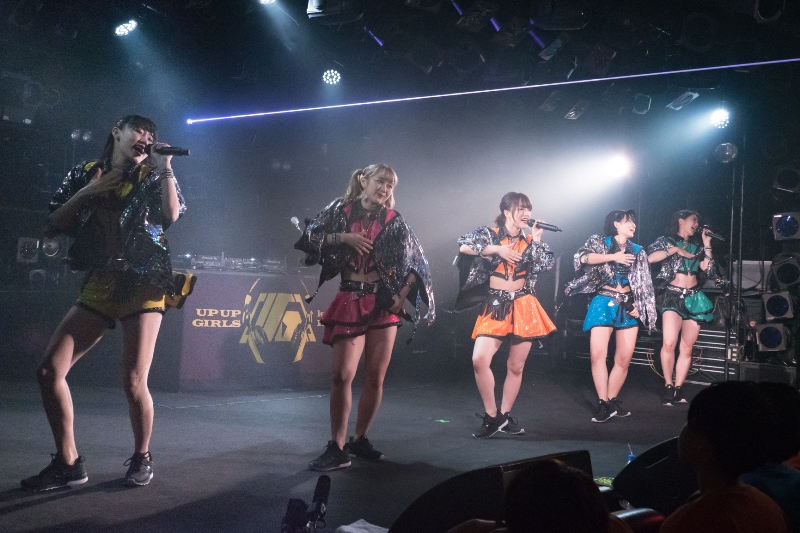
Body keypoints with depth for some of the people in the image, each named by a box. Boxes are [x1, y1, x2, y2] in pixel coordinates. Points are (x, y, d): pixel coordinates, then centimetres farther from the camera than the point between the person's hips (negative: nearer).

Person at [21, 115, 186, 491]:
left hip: (143, 283, -3)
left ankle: (141, 457, 13)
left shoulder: (152, 176, 8)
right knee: (49, 370, -7)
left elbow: (171, 214, -10)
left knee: (133, 381, -11)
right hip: (99, 285, 3)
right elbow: (54, 224, 7)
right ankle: (67, 463, 6)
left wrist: (166, 167, -11)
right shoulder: (85, 173, 13)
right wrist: (86, 192, -3)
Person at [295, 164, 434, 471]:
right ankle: (337, 448, -4)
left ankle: (360, 440, 18)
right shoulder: (341, 210, 5)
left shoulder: (392, 221, 7)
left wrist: (402, 295, -3)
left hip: (384, 304, 2)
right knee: (343, 374, -10)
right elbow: (311, 237, 0)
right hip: (350, 302, -2)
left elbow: (417, 263, 7)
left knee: (375, 377, 2)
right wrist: (344, 237, -10)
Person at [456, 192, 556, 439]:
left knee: (516, 366, 7)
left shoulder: (529, 241, 7)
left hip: (523, 307, 3)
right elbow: (464, 246, -18)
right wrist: (497, 249, -18)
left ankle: (505, 415, 22)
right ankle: (492, 416, -1)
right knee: (479, 359, -17)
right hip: (495, 306, -2)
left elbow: (547, 264, -6)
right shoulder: (489, 234, -1)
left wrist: (537, 240, -7)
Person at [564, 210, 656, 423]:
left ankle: (612, 401, 13)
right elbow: (584, 257, -18)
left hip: (627, 306, 4)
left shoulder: (638, 251, 12)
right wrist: (614, 257, -22)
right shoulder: (600, 243, 3)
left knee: (624, 359, 0)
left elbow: (644, 283, 12)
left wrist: (638, 306, -1)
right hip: (604, 303, -3)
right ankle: (603, 404, -6)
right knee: (598, 354, -14)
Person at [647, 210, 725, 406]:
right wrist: (675, 250, -10)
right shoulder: (666, 241, 6)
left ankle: (678, 389, 7)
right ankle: (668, 387, -9)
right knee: (669, 343, -20)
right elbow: (649, 257, -13)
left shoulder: (696, 246, 18)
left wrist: (707, 244, 4)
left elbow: (707, 269, 3)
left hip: (694, 298, 5)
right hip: (673, 296, -5)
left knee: (687, 347, 2)